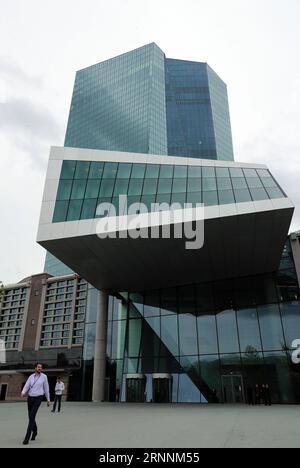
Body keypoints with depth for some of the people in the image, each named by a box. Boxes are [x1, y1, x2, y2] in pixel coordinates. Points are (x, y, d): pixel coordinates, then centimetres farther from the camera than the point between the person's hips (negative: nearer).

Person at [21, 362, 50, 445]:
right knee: (31, 417, 14)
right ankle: (35, 431, 40)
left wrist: (48, 399, 6)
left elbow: (46, 388, 1)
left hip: (38, 398, -4)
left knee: (32, 416, -18)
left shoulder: (44, 376, -4)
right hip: (30, 398, 4)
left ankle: (27, 437, -11)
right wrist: (23, 393, -31)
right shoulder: (31, 377, 4)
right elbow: (26, 386, -8)